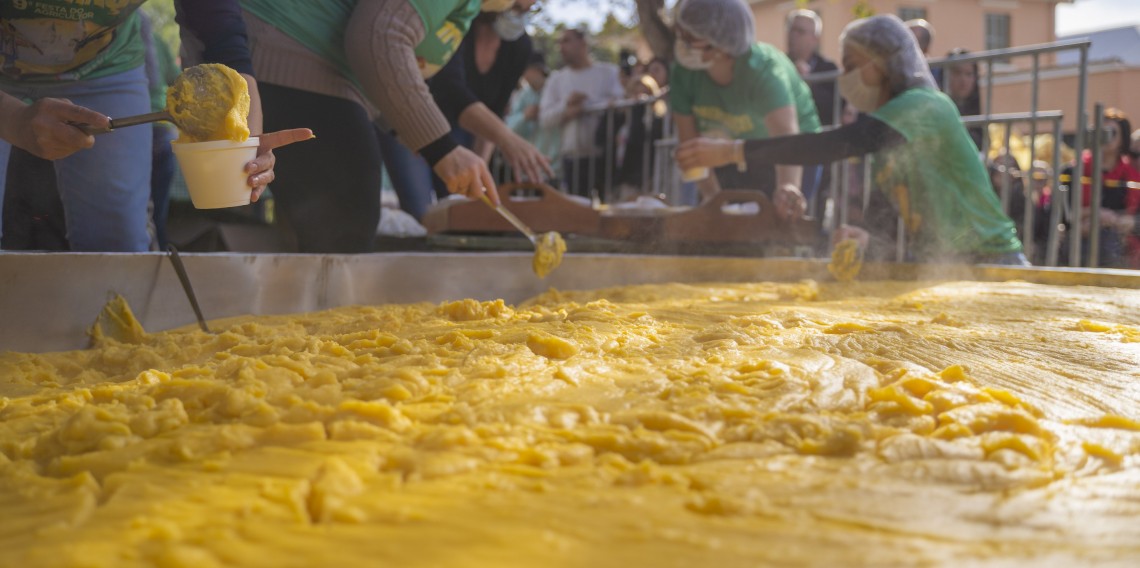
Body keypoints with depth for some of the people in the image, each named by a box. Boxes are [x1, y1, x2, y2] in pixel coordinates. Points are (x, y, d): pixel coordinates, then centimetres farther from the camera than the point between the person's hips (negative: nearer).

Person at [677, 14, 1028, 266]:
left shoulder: (921, 105, -16)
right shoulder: (896, 119, 13)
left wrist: (733, 151, -36)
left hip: (987, 262, -8)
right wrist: (873, 236, -6)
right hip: (937, 266, 8)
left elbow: (838, 144, -32)